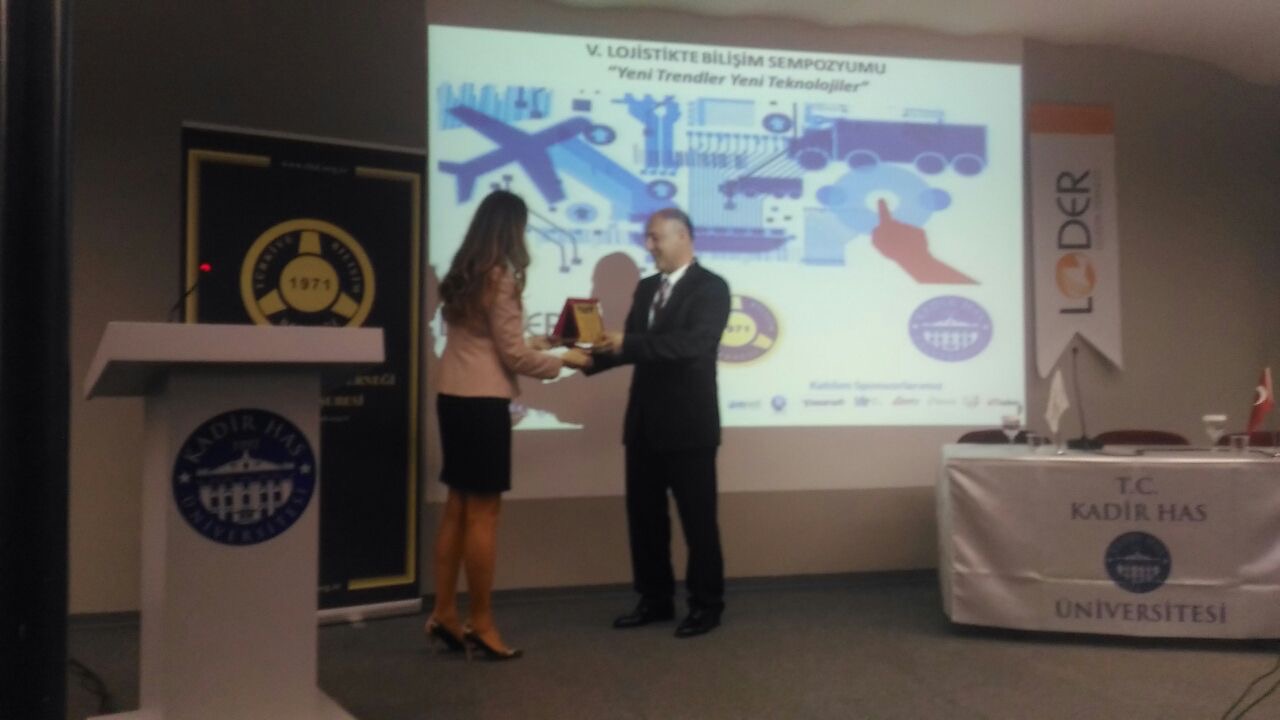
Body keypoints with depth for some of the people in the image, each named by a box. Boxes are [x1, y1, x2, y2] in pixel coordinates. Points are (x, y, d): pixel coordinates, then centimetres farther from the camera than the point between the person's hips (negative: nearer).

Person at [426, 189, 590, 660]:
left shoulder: (461, 276, 12)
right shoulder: (500, 278, -11)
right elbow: (513, 356, -10)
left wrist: (530, 340, 18)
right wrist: (562, 361, 2)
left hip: (453, 397, 8)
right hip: (482, 402, -8)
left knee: (458, 508, 13)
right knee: (482, 514, 0)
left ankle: (444, 615, 19)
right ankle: (481, 625, 9)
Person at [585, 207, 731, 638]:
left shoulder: (711, 287, -9)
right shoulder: (646, 288, 13)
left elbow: (692, 344, -23)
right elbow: (629, 346, 12)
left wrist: (628, 343, -28)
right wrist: (590, 357, -6)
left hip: (688, 423, -7)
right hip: (644, 422, 7)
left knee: (697, 517, 3)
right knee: (644, 514, 13)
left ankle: (707, 604, 18)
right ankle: (655, 599, 26)